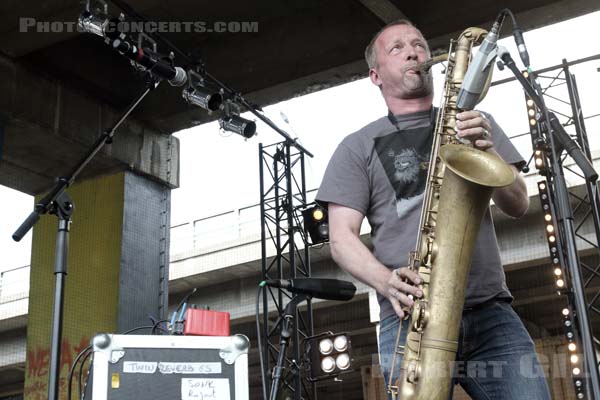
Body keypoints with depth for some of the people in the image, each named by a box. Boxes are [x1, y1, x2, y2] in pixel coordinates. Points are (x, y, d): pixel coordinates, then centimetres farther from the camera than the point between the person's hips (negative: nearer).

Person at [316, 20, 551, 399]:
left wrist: (487, 151, -8)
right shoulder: (358, 147, 11)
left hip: (491, 312, 2)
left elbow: (519, 206, 11)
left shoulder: (474, 123, 19)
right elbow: (342, 238, 3)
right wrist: (388, 282, -16)